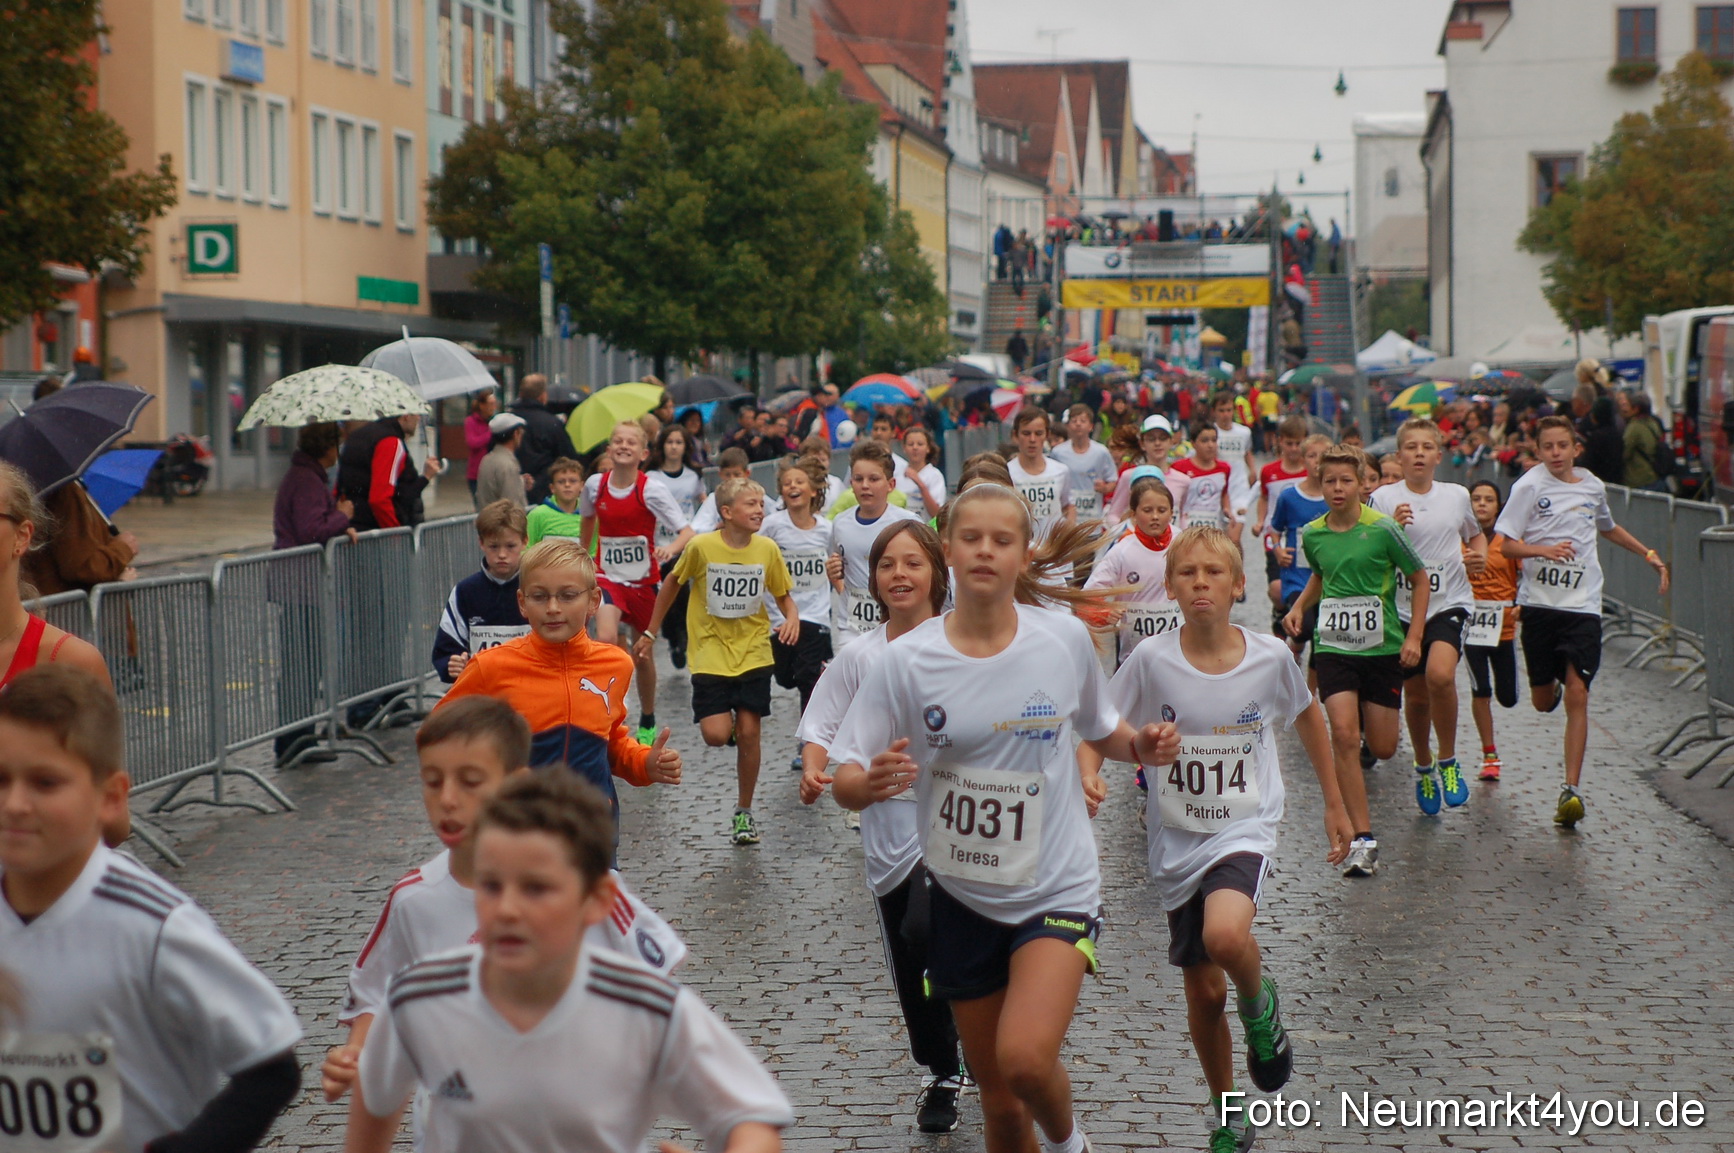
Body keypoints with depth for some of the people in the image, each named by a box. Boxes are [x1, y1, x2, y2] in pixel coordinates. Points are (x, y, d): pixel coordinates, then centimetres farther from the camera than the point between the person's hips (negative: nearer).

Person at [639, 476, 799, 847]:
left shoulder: (767, 550, -5)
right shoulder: (701, 546, -12)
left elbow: (783, 595, 8)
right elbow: (673, 583, 5)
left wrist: (792, 617, -15)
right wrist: (650, 633, 9)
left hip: (753, 653, 2)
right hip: (710, 653, -2)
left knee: (748, 732, 0)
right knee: (716, 735, -14)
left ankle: (744, 812, 16)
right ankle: (728, 718, 25)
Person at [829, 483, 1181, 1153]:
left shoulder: (1066, 638, -7)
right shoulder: (910, 661, -9)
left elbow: (1100, 731, 12)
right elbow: (846, 781, -8)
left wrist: (1142, 747, -9)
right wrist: (871, 783, -31)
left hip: (1056, 888, -1)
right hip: (963, 897, 2)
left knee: (1025, 1059, -24)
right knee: (998, 1098, 10)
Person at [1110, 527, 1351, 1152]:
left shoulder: (1270, 657, -10)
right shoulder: (1151, 660, -12)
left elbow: (1308, 716, 9)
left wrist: (1335, 805, 15)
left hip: (1245, 830, -2)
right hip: (1178, 840, 2)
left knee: (1226, 935, -32)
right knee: (1204, 992, 9)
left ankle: (1259, 1004, 3)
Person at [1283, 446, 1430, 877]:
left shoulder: (1383, 529, -9)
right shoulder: (1313, 535, 2)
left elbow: (1419, 579, 1)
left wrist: (1414, 636, -5)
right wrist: (1298, 606, 6)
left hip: (1382, 647, -1)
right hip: (1333, 646, 1)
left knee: (1382, 748, 4)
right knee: (1343, 734, -17)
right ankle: (1362, 838, -13)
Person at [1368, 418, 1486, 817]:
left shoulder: (1457, 496, 5)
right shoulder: (1384, 499, -2)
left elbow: (1475, 534, 24)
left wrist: (1480, 556, 3)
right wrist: (1392, 529, -21)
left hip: (1450, 602, -1)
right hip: (1403, 607, 1)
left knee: (1440, 674, -26)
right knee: (1416, 695, 10)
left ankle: (1448, 761, -5)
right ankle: (1423, 768, 36)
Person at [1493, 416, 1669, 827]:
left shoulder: (1593, 486, 10)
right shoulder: (1529, 486, -3)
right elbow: (1506, 544, -7)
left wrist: (1648, 554, 30)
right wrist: (1544, 550, -24)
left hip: (1583, 606, 2)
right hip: (1539, 604, -1)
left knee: (1577, 696, -10)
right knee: (1543, 701, 7)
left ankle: (1572, 789, -8)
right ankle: (1553, 686, 46)